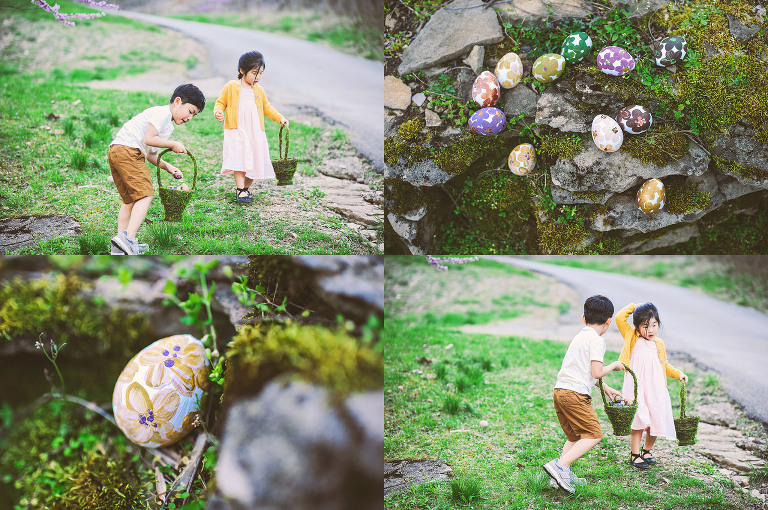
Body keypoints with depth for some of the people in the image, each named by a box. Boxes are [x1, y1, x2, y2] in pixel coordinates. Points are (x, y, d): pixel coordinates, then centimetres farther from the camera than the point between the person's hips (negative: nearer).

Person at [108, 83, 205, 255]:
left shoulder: (168, 125, 27)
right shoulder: (162, 113, -5)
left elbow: (151, 155, 26)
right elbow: (148, 139, -17)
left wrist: (168, 167, 12)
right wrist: (173, 145, -5)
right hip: (127, 150, -11)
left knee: (130, 199, 15)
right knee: (145, 194, -13)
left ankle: (120, 246, 15)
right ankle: (128, 238, -24)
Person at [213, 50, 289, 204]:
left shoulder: (259, 90, 12)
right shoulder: (231, 87, 0)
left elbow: (266, 107, 24)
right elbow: (221, 102, 7)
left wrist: (280, 118, 14)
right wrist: (218, 112, -14)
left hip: (255, 132, 4)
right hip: (236, 132, -4)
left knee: (255, 162, 2)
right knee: (240, 160, -14)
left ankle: (246, 188, 18)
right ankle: (240, 190, -12)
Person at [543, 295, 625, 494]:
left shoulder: (579, 337, 21)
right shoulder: (596, 340, -7)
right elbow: (596, 373, -15)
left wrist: (606, 388, 37)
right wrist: (613, 366, 3)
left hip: (560, 391, 9)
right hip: (575, 394, -9)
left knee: (575, 436, 18)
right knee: (593, 434, -5)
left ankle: (564, 475, 11)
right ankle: (560, 465, -17)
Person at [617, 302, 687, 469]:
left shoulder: (659, 344, 13)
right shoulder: (633, 338, 1)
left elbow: (664, 365, 26)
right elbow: (619, 318, -9)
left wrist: (678, 374, 13)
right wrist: (633, 307, 0)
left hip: (656, 389, 4)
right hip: (636, 389, -4)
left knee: (656, 422, 6)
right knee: (639, 423, -6)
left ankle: (646, 450, 29)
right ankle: (635, 455, 9)